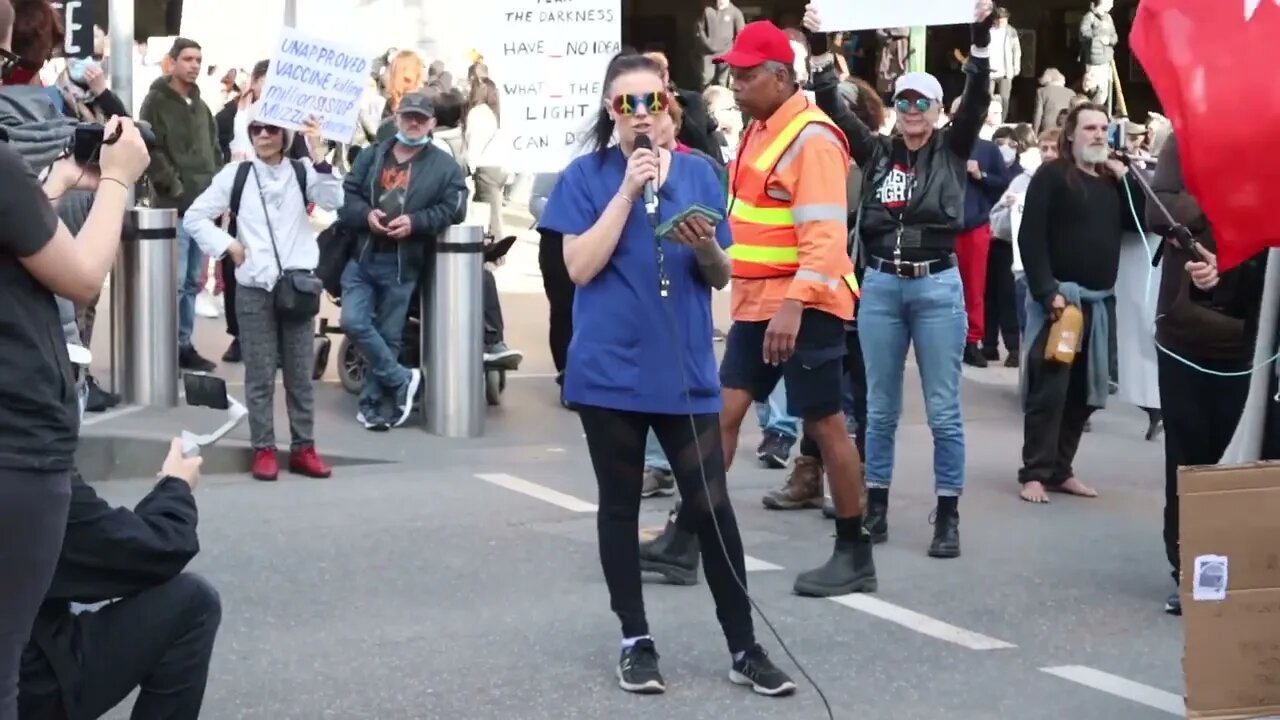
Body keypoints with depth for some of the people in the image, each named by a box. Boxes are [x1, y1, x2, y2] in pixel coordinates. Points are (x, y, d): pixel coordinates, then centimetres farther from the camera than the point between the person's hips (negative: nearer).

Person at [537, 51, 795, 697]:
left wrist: (706, 249, -15)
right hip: (610, 369, -1)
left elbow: (720, 278, 8)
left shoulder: (698, 173, 6)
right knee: (620, 504, 7)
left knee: (711, 505, -1)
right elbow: (581, 267, -11)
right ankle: (636, 641, 19)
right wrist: (629, 189, -15)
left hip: (685, 367, 1)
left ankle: (743, 648, 7)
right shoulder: (586, 176, -1)